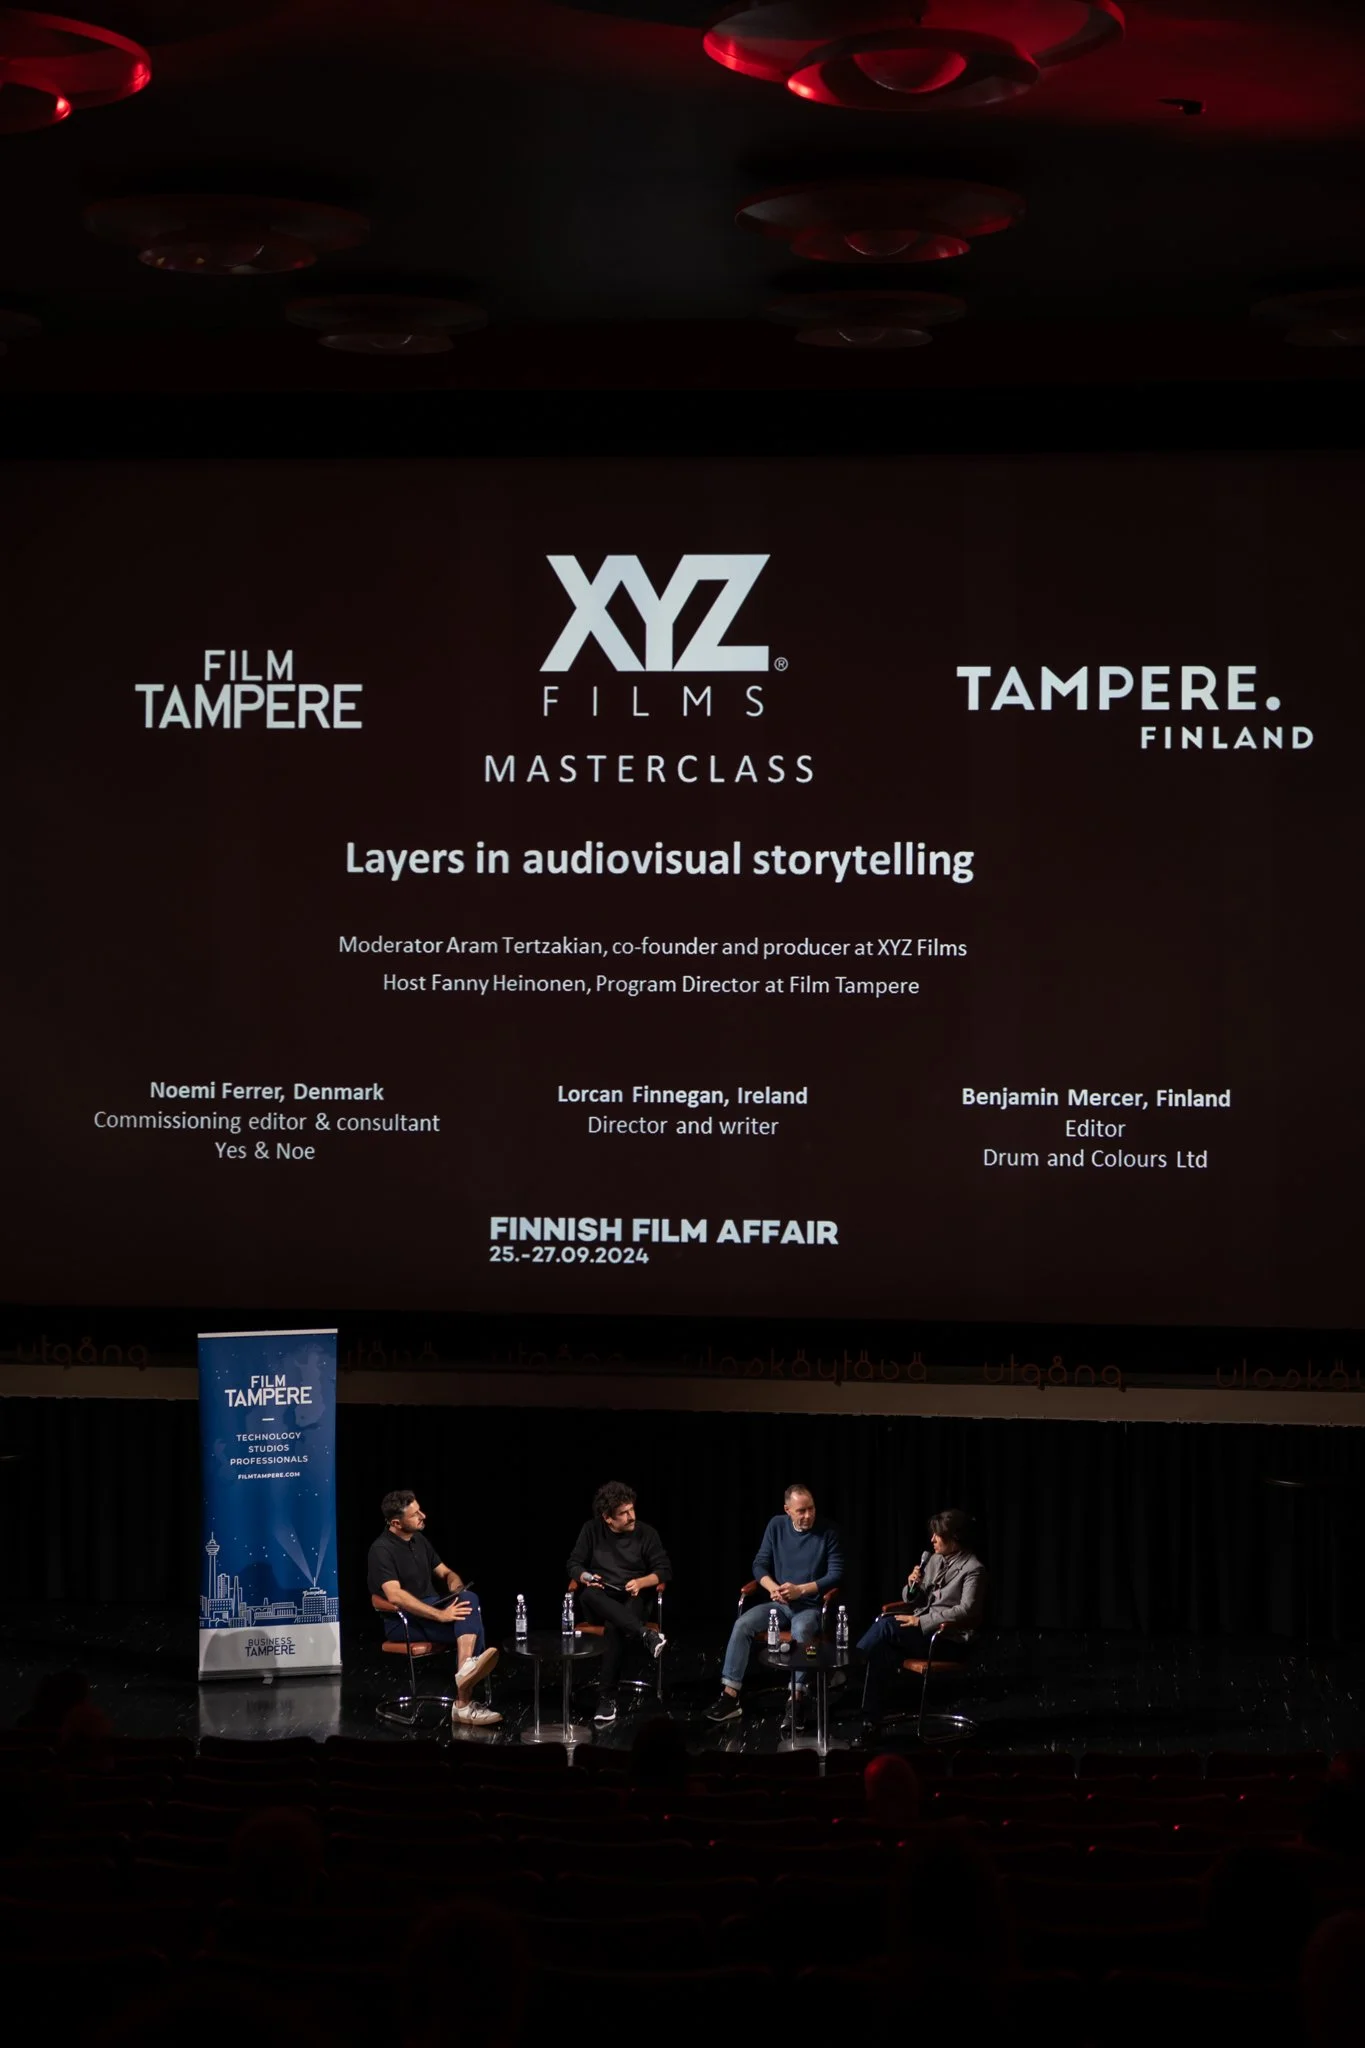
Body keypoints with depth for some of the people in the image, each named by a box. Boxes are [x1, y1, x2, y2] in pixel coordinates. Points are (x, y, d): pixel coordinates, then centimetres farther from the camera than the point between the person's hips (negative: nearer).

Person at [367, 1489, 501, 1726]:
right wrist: (441, 1615, -30)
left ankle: (466, 1670, -41)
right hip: (403, 1620, -7)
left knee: (468, 1600, -26)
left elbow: (445, 1573, 22)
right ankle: (463, 1702, -36)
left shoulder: (419, 1540, 13)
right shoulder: (382, 1550, -14)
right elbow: (395, 1596, -26)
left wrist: (456, 1585, -4)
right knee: (471, 1627, -27)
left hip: (430, 1607, 7)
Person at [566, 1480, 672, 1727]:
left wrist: (641, 1582, -17)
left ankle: (607, 1698, -38)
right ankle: (644, 1635, -51)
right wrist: (585, 1577, -15)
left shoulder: (646, 1533, 2)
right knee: (589, 1594, -38)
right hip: (600, 1600, 2)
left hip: (632, 1599, -2)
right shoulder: (592, 1530, 4)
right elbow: (574, 1564, 8)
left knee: (615, 1626, -38)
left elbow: (664, 1570, 2)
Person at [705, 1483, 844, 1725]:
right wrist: (772, 1588, -15)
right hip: (779, 1604, 4)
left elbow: (836, 1573, -9)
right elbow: (759, 1565, 6)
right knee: (743, 1625, -22)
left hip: (811, 1606, -4)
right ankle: (730, 1696, -23)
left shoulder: (827, 1531, -6)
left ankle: (796, 1700, -35)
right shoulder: (777, 1526, 4)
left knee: (801, 1630, -38)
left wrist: (801, 1590, -19)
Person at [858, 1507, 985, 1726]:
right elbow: (913, 1600, 21)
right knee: (884, 1648, -26)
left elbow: (966, 1611, -19)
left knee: (886, 1626, -29)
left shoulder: (973, 1569, -9)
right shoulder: (936, 1560, 15)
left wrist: (921, 1621, -21)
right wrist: (913, 1585, -4)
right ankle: (873, 1719, -25)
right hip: (922, 1626, 7)